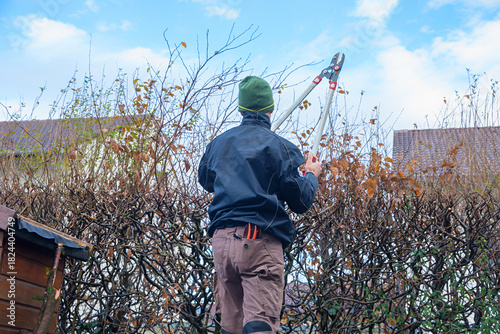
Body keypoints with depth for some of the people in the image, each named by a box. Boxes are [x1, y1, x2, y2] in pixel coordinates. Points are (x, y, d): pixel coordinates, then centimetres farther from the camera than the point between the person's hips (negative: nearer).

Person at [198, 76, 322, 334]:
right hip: (260, 243, -5)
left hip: (221, 239, 6)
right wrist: (311, 174, 16)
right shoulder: (279, 146, -3)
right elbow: (300, 202, -2)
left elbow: (205, 181, 31)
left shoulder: (218, 143, 13)